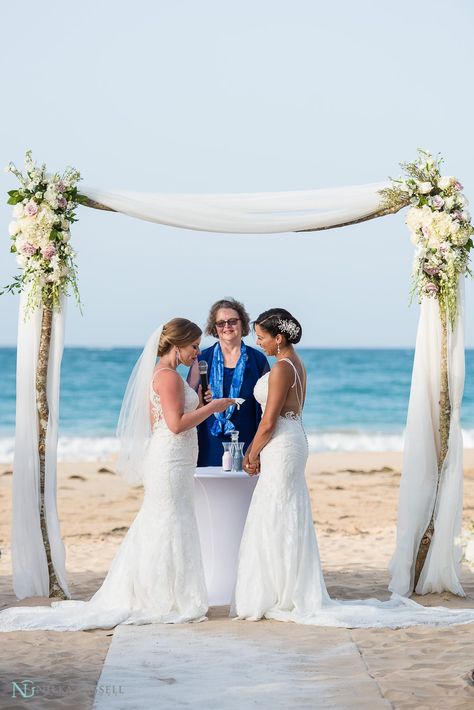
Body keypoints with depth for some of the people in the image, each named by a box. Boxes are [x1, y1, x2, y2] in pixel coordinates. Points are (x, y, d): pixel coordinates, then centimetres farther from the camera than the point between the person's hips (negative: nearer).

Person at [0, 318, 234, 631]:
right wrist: (210, 408, -12)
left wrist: (199, 403, 15)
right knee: (170, 529, -5)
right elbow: (176, 424, -21)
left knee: (155, 529, 12)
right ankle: (167, 602, 0)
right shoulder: (168, 375, -15)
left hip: (168, 461, 10)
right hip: (171, 461, -10)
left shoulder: (161, 373, 16)